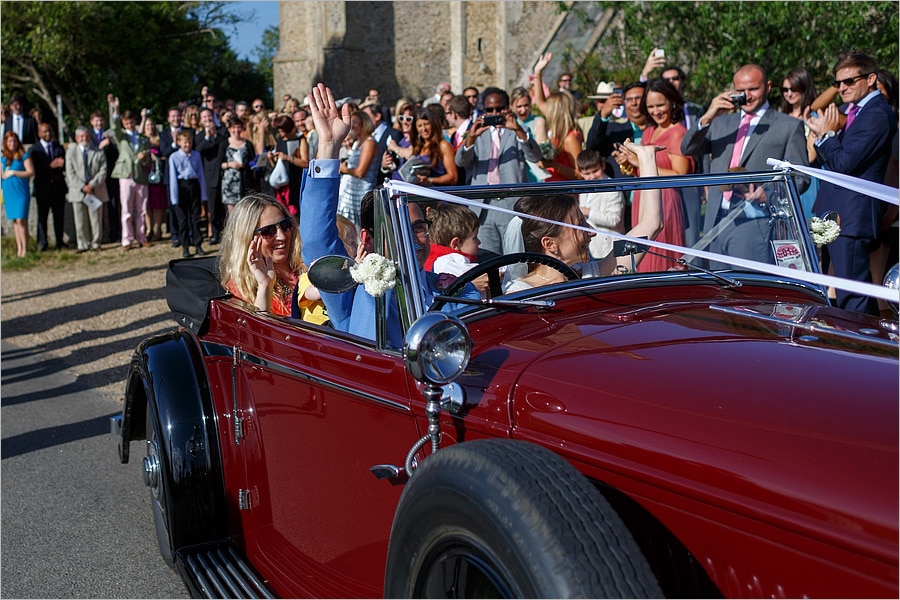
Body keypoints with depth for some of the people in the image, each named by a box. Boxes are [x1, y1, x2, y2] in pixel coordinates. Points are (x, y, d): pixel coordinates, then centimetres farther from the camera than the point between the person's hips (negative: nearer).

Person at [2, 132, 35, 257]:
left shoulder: (24, 156, -2)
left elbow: (31, 172, -9)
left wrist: (13, 172, -11)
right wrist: (4, 175, 2)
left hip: (21, 191, -5)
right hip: (8, 192, 5)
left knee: (21, 220, -11)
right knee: (14, 221, 6)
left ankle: (25, 248, -7)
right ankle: (19, 248, 10)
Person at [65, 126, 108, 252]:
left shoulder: (99, 152, 7)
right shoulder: (71, 152, 8)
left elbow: (103, 171, -1)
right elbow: (70, 173, 1)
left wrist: (92, 185, -13)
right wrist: (82, 187, -11)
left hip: (96, 191, 0)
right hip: (78, 191, 1)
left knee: (96, 218, 1)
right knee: (80, 220, 1)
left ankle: (96, 243, 12)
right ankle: (83, 244, 9)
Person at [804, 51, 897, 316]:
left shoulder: (877, 115, -14)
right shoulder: (857, 110, 17)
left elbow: (844, 164, -20)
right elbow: (834, 158, 16)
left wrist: (826, 134, -6)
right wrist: (822, 133, 2)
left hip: (852, 220, -10)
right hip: (836, 216, 10)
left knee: (852, 298, -8)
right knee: (861, 294, 15)